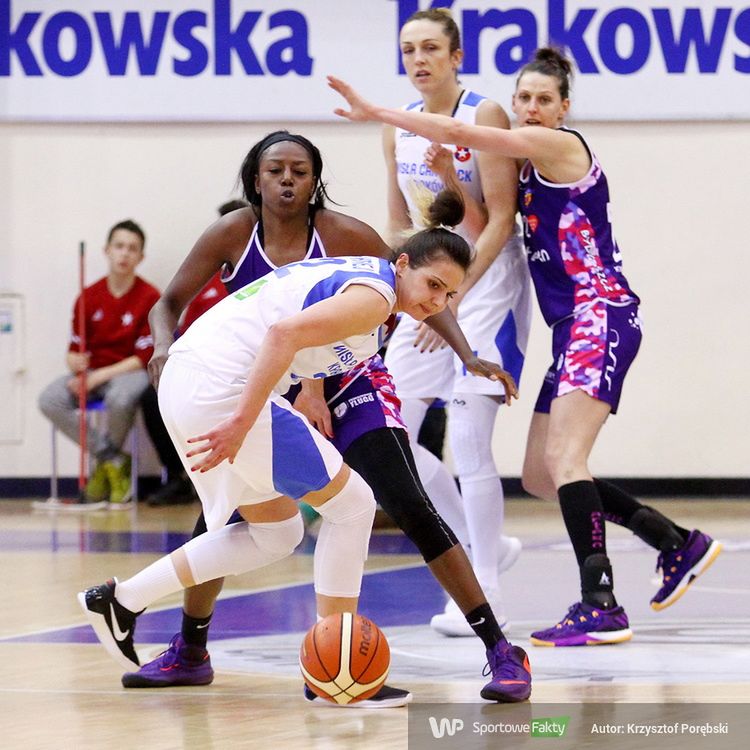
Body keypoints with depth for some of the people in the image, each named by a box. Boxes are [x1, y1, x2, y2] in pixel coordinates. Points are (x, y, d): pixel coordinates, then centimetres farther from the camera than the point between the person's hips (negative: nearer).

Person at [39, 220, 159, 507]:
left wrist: (100, 376, -19)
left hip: (129, 372, -4)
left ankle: (105, 461, -6)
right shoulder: (89, 297, 4)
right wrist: (76, 364, -18)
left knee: (120, 399, -41)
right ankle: (114, 460, -11)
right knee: (49, 400, -26)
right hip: (91, 373, 4)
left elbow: (145, 357, -10)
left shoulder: (150, 298, -6)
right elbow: (75, 350, 8)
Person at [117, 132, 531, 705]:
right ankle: (189, 654, 25)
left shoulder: (345, 237, -19)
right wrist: (165, 346, -25)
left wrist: (468, 355, -23)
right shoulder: (233, 236, -12)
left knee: (409, 508, -19)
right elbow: (170, 303, -4)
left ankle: (500, 651, -16)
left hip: (351, 386, -3)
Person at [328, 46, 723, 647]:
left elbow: (459, 133, -15)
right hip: (575, 327, 10)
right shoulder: (530, 167, 19)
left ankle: (601, 606, -28)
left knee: (563, 459, -22)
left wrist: (376, 112, -11)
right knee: (540, 475, 12)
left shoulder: (561, 145, -8)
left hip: (602, 317, -10)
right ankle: (680, 544, 22)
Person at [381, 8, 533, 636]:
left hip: (488, 281, -7)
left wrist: (455, 298, -20)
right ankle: (483, 546, 20)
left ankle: (487, 600, -3)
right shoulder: (398, 128, 7)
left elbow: (501, 221, -15)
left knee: (468, 439, -12)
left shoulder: (484, 116, -13)